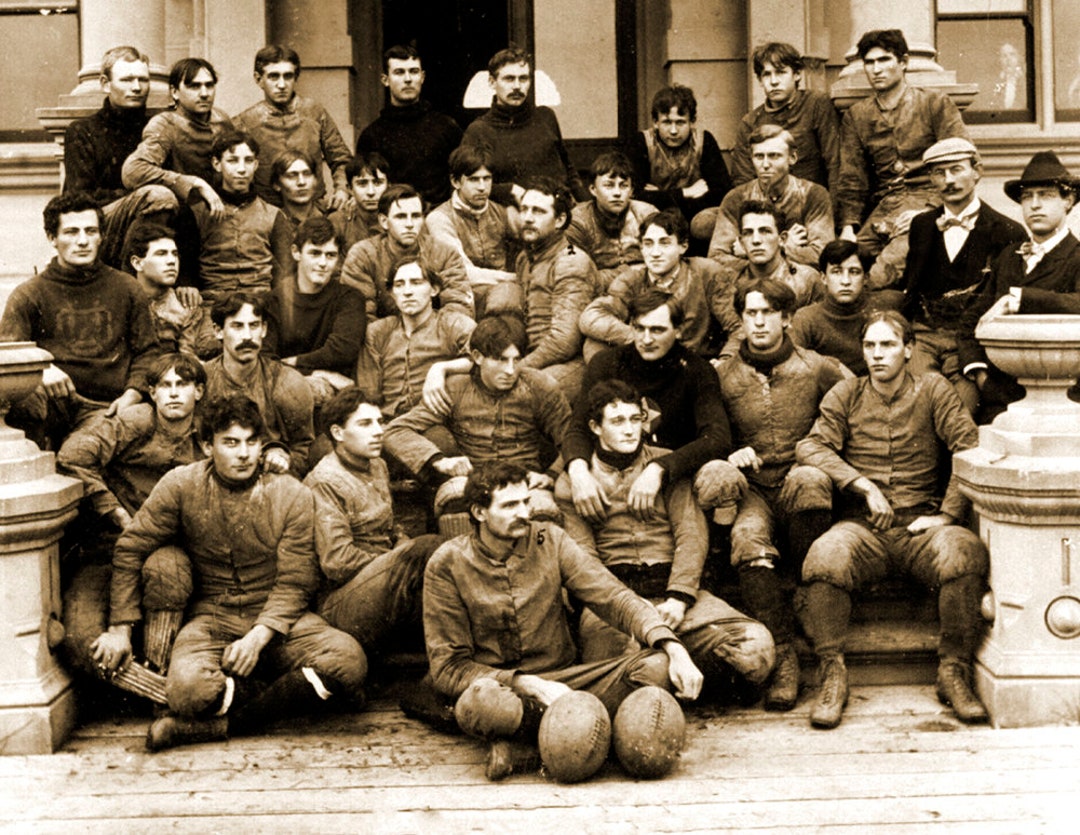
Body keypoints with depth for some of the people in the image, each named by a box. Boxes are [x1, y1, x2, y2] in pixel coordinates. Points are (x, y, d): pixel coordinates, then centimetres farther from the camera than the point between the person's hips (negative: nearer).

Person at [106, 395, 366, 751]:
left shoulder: (293, 495, -3)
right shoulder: (181, 486, -3)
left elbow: (294, 583, -4)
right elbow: (130, 549, 4)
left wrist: (259, 637, -20)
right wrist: (120, 628, -1)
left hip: (277, 618, 1)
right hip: (211, 616, -1)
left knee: (348, 658, -29)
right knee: (187, 687, -35)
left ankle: (223, 724, -22)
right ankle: (288, 693, -12)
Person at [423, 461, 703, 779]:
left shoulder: (549, 541, 4)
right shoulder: (447, 565, -5)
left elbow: (613, 597, -3)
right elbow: (448, 668, -7)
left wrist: (673, 648, -20)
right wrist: (529, 685, -20)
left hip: (564, 678, 4)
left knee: (658, 666, -20)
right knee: (482, 703, -41)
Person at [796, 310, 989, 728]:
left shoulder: (933, 390, 10)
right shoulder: (845, 395, 13)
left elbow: (971, 450, 2)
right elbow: (811, 446, 0)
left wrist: (948, 514, -8)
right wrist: (864, 486, -11)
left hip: (921, 523, 0)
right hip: (862, 524, 0)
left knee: (965, 552, -33)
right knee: (824, 557, -34)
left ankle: (954, 672, -17)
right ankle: (832, 675, -21)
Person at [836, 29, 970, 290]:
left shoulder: (935, 104, 8)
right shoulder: (855, 116, 18)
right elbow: (851, 178, 13)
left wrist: (929, 211, -13)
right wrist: (849, 226, -4)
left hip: (927, 201, -4)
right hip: (882, 208, 4)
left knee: (882, 274, -31)